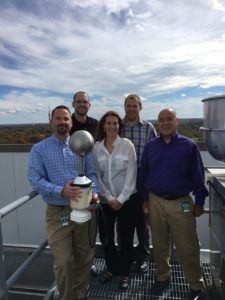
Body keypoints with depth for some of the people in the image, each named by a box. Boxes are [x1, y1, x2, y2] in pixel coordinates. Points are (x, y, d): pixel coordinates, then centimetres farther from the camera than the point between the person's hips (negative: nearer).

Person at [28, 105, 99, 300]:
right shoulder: (39, 149, -2)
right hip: (57, 212, -2)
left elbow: (92, 173, 3)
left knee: (85, 257, 16)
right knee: (63, 261, 6)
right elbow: (35, 179, -10)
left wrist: (94, 192, -17)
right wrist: (60, 191, -24)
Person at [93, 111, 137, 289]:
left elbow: (131, 175, -8)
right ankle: (112, 268, 40)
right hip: (105, 201, 2)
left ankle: (124, 273, 33)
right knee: (105, 238, 14)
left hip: (126, 200, -2)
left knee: (126, 238, 10)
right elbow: (96, 176, -1)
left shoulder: (127, 145, -6)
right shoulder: (96, 148, 0)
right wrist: (109, 198, -8)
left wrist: (121, 199, -11)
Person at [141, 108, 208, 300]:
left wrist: (199, 202, -1)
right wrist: (145, 198, 6)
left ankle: (196, 284, 28)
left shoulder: (189, 146, -4)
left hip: (181, 203, -2)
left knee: (187, 247, 6)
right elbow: (144, 173, 8)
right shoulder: (150, 146, 3)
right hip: (156, 201, 3)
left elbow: (198, 176, -1)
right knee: (159, 244, 17)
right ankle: (163, 275, 39)